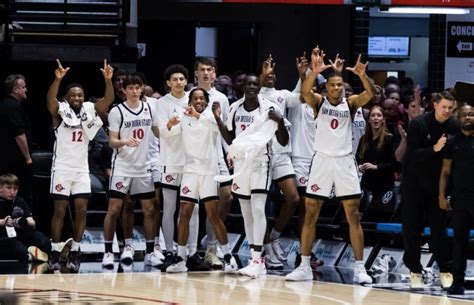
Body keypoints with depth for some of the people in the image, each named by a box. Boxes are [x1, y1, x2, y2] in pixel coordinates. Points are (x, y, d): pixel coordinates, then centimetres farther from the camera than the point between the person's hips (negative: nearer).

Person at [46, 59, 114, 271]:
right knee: (60, 211, -3)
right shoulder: (61, 111, -6)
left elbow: (108, 99, -7)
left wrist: (108, 80, -24)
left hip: (82, 169, 4)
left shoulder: (90, 110, 5)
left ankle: (75, 251, 8)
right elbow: (50, 99, -25)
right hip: (62, 168, -4)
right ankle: (55, 252, 3)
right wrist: (58, 79, -42)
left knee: (81, 211, 0)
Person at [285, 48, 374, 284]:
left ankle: (359, 268, 1)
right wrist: (314, 71, -39)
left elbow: (370, 94, -15)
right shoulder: (319, 102, 1)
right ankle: (304, 267, 6)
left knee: (353, 216, -1)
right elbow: (304, 91, -21)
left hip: (344, 161, 0)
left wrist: (362, 75, -35)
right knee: (310, 214, 0)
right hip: (322, 160, 0)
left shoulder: (350, 103, 3)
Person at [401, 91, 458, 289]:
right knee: (412, 228, 2)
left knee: (439, 228, 2)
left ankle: (445, 270, 9)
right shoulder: (418, 124, -13)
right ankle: (415, 270, 11)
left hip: (437, 184, 2)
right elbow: (412, 155, -18)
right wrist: (434, 149, -32)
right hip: (414, 183, -2)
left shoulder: (453, 127, -3)